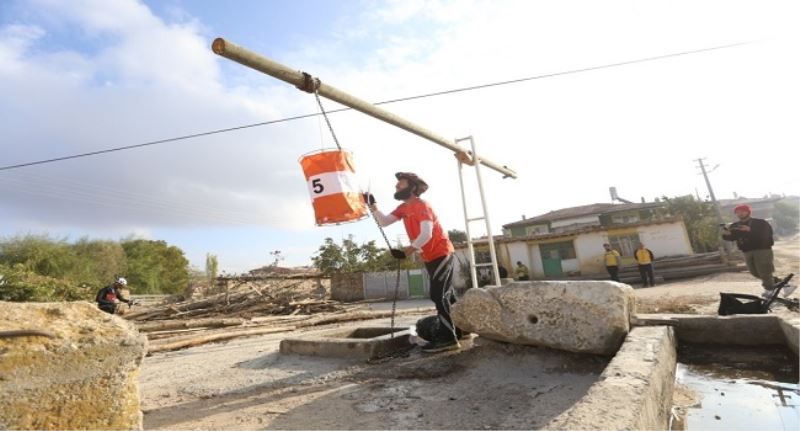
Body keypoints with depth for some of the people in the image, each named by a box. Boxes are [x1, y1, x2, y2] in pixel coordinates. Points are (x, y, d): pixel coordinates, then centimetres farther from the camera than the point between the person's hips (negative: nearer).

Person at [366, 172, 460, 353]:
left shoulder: (421, 205, -18)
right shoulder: (403, 208, 9)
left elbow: (427, 233, -27)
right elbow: (384, 221, 3)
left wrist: (412, 248, -36)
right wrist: (372, 206, -7)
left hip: (441, 253, -9)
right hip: (430, 256, 9)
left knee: (438, 295, -13)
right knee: (445, 294, 15)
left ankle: (447, 338, -10)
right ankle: (460, 329, 26)